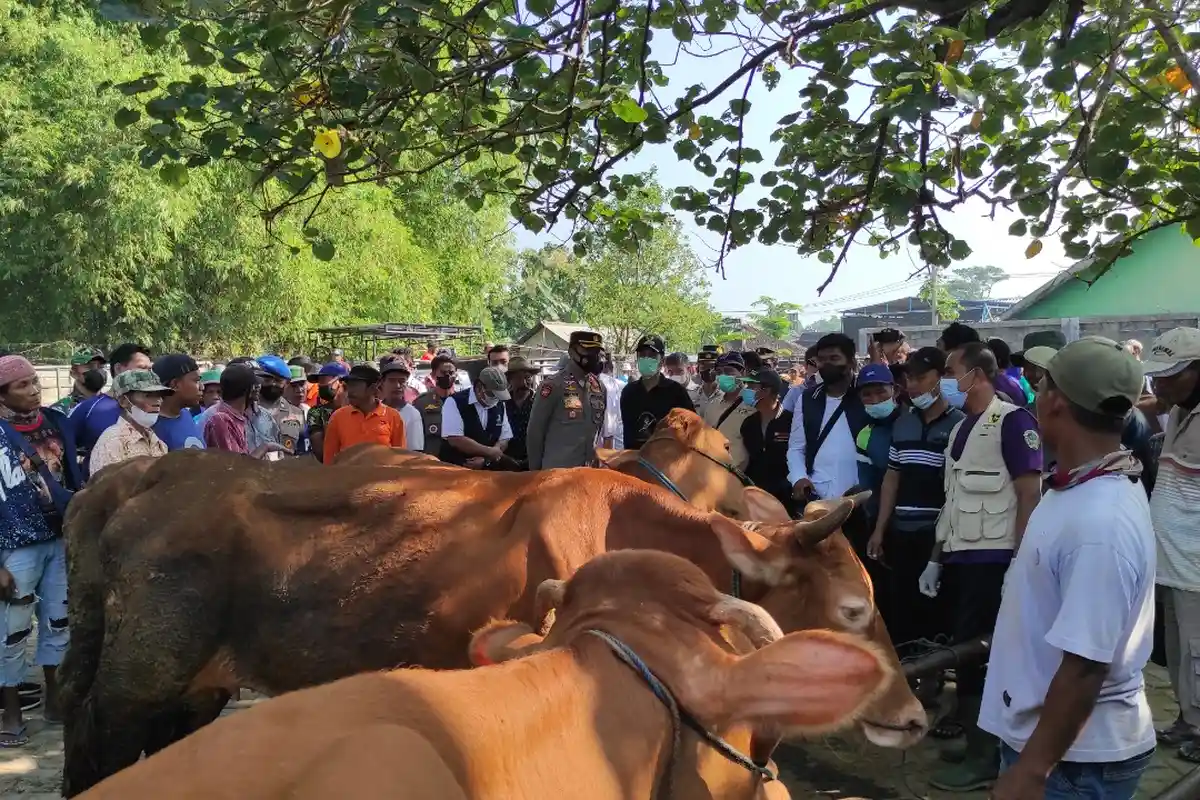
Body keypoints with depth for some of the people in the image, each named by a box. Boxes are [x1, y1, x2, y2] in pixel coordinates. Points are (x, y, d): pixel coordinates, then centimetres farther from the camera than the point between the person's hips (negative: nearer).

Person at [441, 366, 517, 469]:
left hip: (488, 468, 6)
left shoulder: (500, 406, 8)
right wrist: (489, 451, -13)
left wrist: (485, 460, -9)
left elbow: (504, 439, 8)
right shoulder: (455, 402, -9)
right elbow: (455, 440, -17)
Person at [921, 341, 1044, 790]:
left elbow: (1029, 495, -15)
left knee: (984, 653, -1)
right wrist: (936, 558, 16)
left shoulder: (1012, 420, -11)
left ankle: (985, 755, 11)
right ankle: (969, 724, 32)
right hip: (959, 557, 8)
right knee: (965, 648, 16)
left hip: (993, 560, -8)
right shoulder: (961, 427, 13)